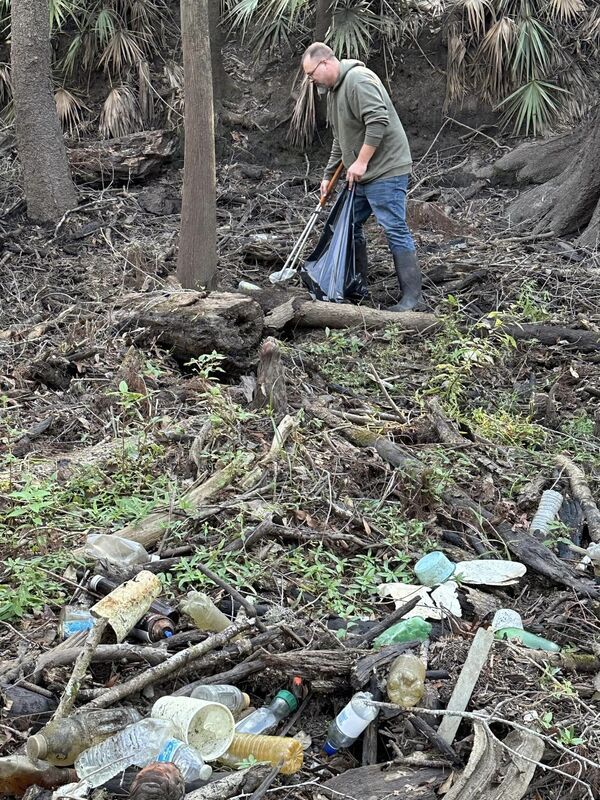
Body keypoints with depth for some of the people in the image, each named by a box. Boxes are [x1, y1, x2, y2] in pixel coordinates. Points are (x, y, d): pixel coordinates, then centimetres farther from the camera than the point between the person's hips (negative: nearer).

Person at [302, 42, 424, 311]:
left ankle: (413, 296, -8)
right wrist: (328, 175, 27)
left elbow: (378, 122, -26)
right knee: (350, 226, 14)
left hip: (385, 170, -11)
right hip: (360, 175, 11)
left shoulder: (358, 80, -15)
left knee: (395, 230, -11)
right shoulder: (333, 89, 18)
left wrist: (361, 162, -23)